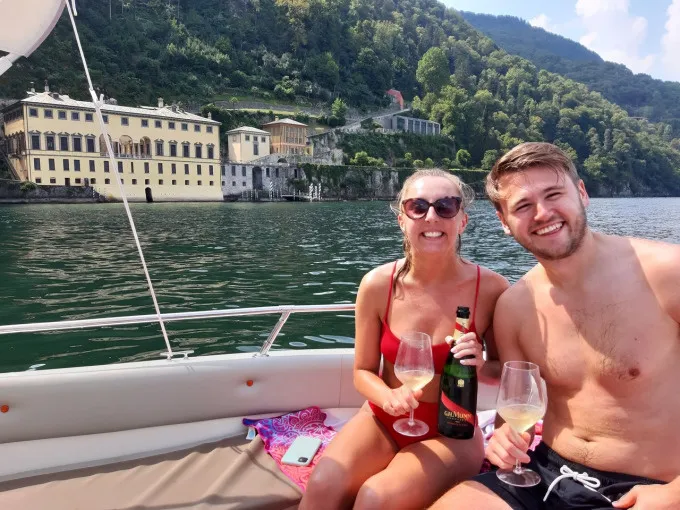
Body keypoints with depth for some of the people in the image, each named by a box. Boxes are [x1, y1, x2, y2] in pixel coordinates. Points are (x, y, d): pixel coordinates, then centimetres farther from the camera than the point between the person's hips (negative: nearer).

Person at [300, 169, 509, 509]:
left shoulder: (490, 288, -16)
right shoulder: (377, 285, -12)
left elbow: (506, 370, 1)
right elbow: (363, 371, -1)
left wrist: (481, 367, -21)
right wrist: (388, 396, -22)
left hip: (451, 433, -1)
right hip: (384, 420, 2)